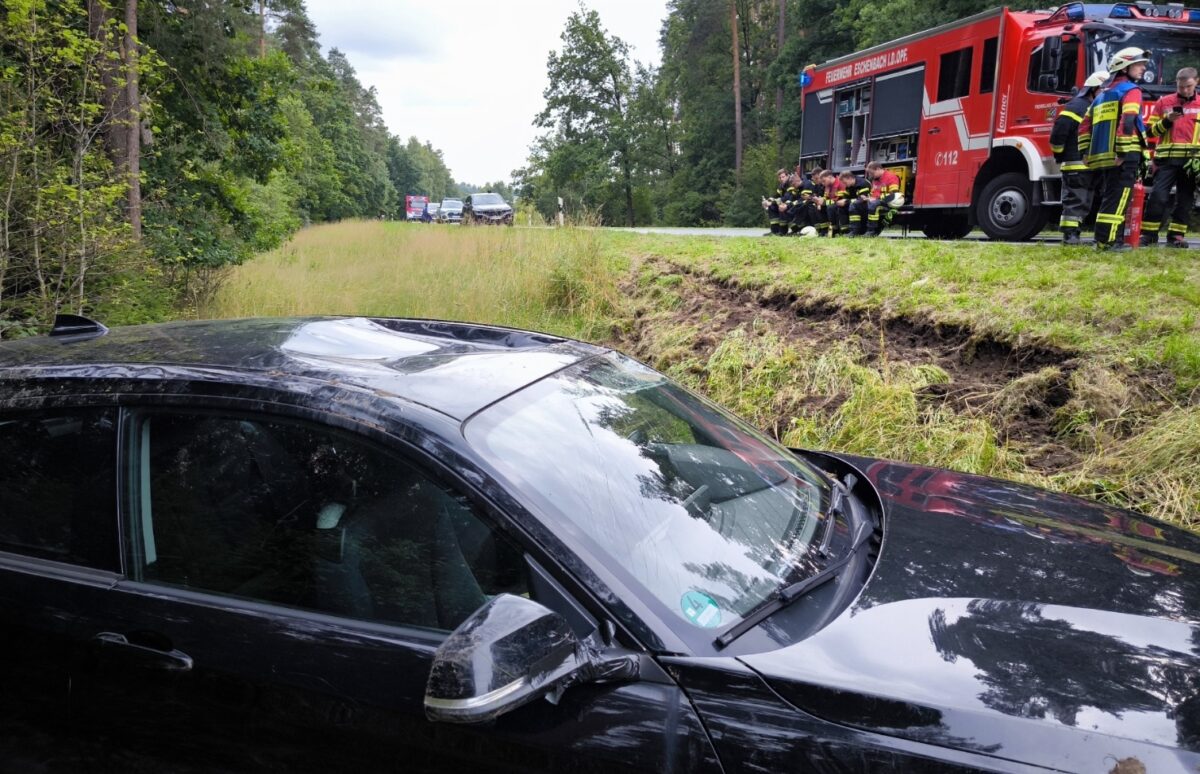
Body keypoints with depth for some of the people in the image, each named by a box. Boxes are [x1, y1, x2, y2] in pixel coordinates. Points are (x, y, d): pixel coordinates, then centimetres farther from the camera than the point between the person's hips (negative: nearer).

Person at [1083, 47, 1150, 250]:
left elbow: (1084, 126, 20)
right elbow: (1128, 121, -18)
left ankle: (1104, 238, 13)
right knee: (1118, 199, -9)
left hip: (1102, 156, 8)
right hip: (1123, 156, -8)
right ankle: (1108, 240, -13)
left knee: (1110, 198, 13)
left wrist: (1087, 153, 20)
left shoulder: (1103, 94, 23)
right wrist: (1123, 152, -22)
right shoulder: (1131, 90, -2)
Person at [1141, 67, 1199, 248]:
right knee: (1158, 196, -8)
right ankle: (1149, 235, -3)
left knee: (1185, 199, 5)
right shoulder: (1163, 102, 7)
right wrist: (1167, 121, -12)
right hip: (1167, 158, -2)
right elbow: (1151, 129, 7)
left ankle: (1176, 236, 11)